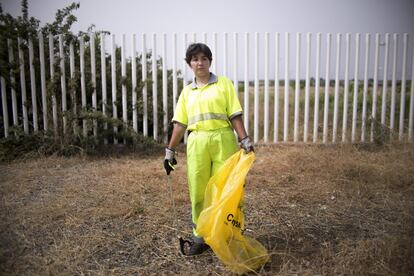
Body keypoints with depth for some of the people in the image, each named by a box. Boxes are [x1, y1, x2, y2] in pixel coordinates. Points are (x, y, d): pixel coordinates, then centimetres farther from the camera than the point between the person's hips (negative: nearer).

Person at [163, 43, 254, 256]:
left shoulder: (224, 84, 6)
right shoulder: (187, 91, 14)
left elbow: (235, 115, 1)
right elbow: (180, 123, 13)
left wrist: (245, 140, -9)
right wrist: (170, 151, 10)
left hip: (223, 140, -2)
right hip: (197, 143, 3)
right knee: (198, 192, 5)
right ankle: (200, 237, 19)